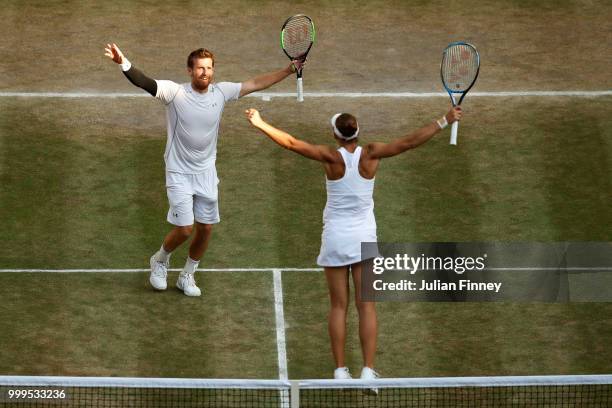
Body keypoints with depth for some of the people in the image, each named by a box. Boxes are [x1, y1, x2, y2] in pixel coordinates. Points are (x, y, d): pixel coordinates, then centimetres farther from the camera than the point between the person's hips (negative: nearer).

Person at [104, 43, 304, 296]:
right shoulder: (175, 92, -16)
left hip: (206, 172, 5)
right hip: (179, 173, -5)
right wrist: (123, 63, -48)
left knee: (205, 228, 7)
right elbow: (145, 82, -30)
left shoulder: (220, 92, -3)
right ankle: (160, 260, 22)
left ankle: (187, 276, 29)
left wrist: (290, 70, 5)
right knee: (184, 228, -9)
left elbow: (256, 84, 6)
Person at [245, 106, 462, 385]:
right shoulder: (370, 155, -9)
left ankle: (340, 371, 4)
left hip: (335, 237, 0)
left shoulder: (331, 157, -11)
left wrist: (261, 124, -8)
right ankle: (368, 370, -6)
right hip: (364, 237, 0)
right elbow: (409, 142, -11)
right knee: (366, 306, 1)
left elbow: (291, 143, -15)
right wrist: (444, 122, -8)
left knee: (339, 307, 5)